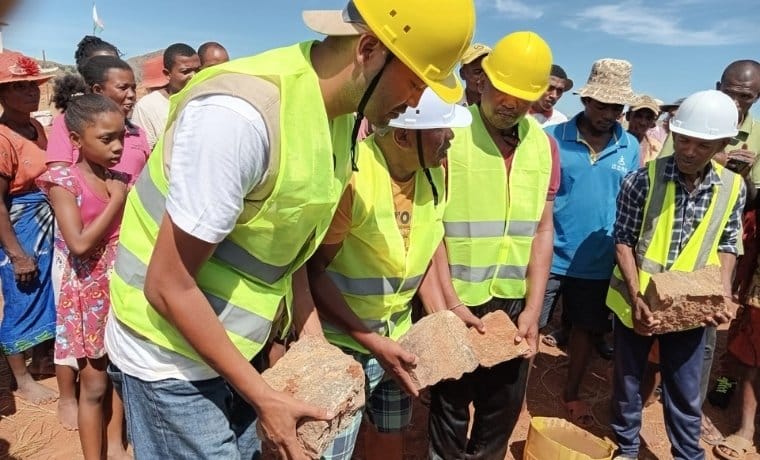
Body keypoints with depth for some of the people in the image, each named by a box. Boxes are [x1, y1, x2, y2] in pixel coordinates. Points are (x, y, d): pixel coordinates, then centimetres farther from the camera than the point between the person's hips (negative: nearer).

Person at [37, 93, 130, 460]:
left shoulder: (122, 179, 2)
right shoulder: (64, 181, -12)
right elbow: (80, 243, -22)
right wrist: (116, 201, -16)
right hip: (89, 294, -5)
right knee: (94, 384, 7)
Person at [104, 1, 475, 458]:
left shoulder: (342, 119, -4)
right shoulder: (239, 115, -30)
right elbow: (168, 286, -23)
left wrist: (312, 340, 0)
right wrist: (261, 395, -18)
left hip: (237, 346, 7)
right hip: (171, 355, -7)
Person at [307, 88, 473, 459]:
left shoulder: (434, 172, -4)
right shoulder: (351, 174, -25)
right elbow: (312, 271, -19)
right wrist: (371, 341, -21)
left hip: (398, 335, 6)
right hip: (341, 340, -6)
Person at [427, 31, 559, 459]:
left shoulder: (544, 145, 4)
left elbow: (542, 229, 4)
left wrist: (533, 309, -2)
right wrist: (451, 302, -15)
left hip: (514, 301, 4)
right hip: (457, 300, -4)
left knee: (504, 407, 18)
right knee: (450, 406, 12)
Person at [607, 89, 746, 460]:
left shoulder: (733, 187, -4)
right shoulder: (642, 179, -15)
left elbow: (726, 244, 7)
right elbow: (624, 240, -10)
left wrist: (724, 294, -7)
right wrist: (636, 297, -19)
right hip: (638, 301, -1)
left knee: (685, 391, 15)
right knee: (627, 380, 15)